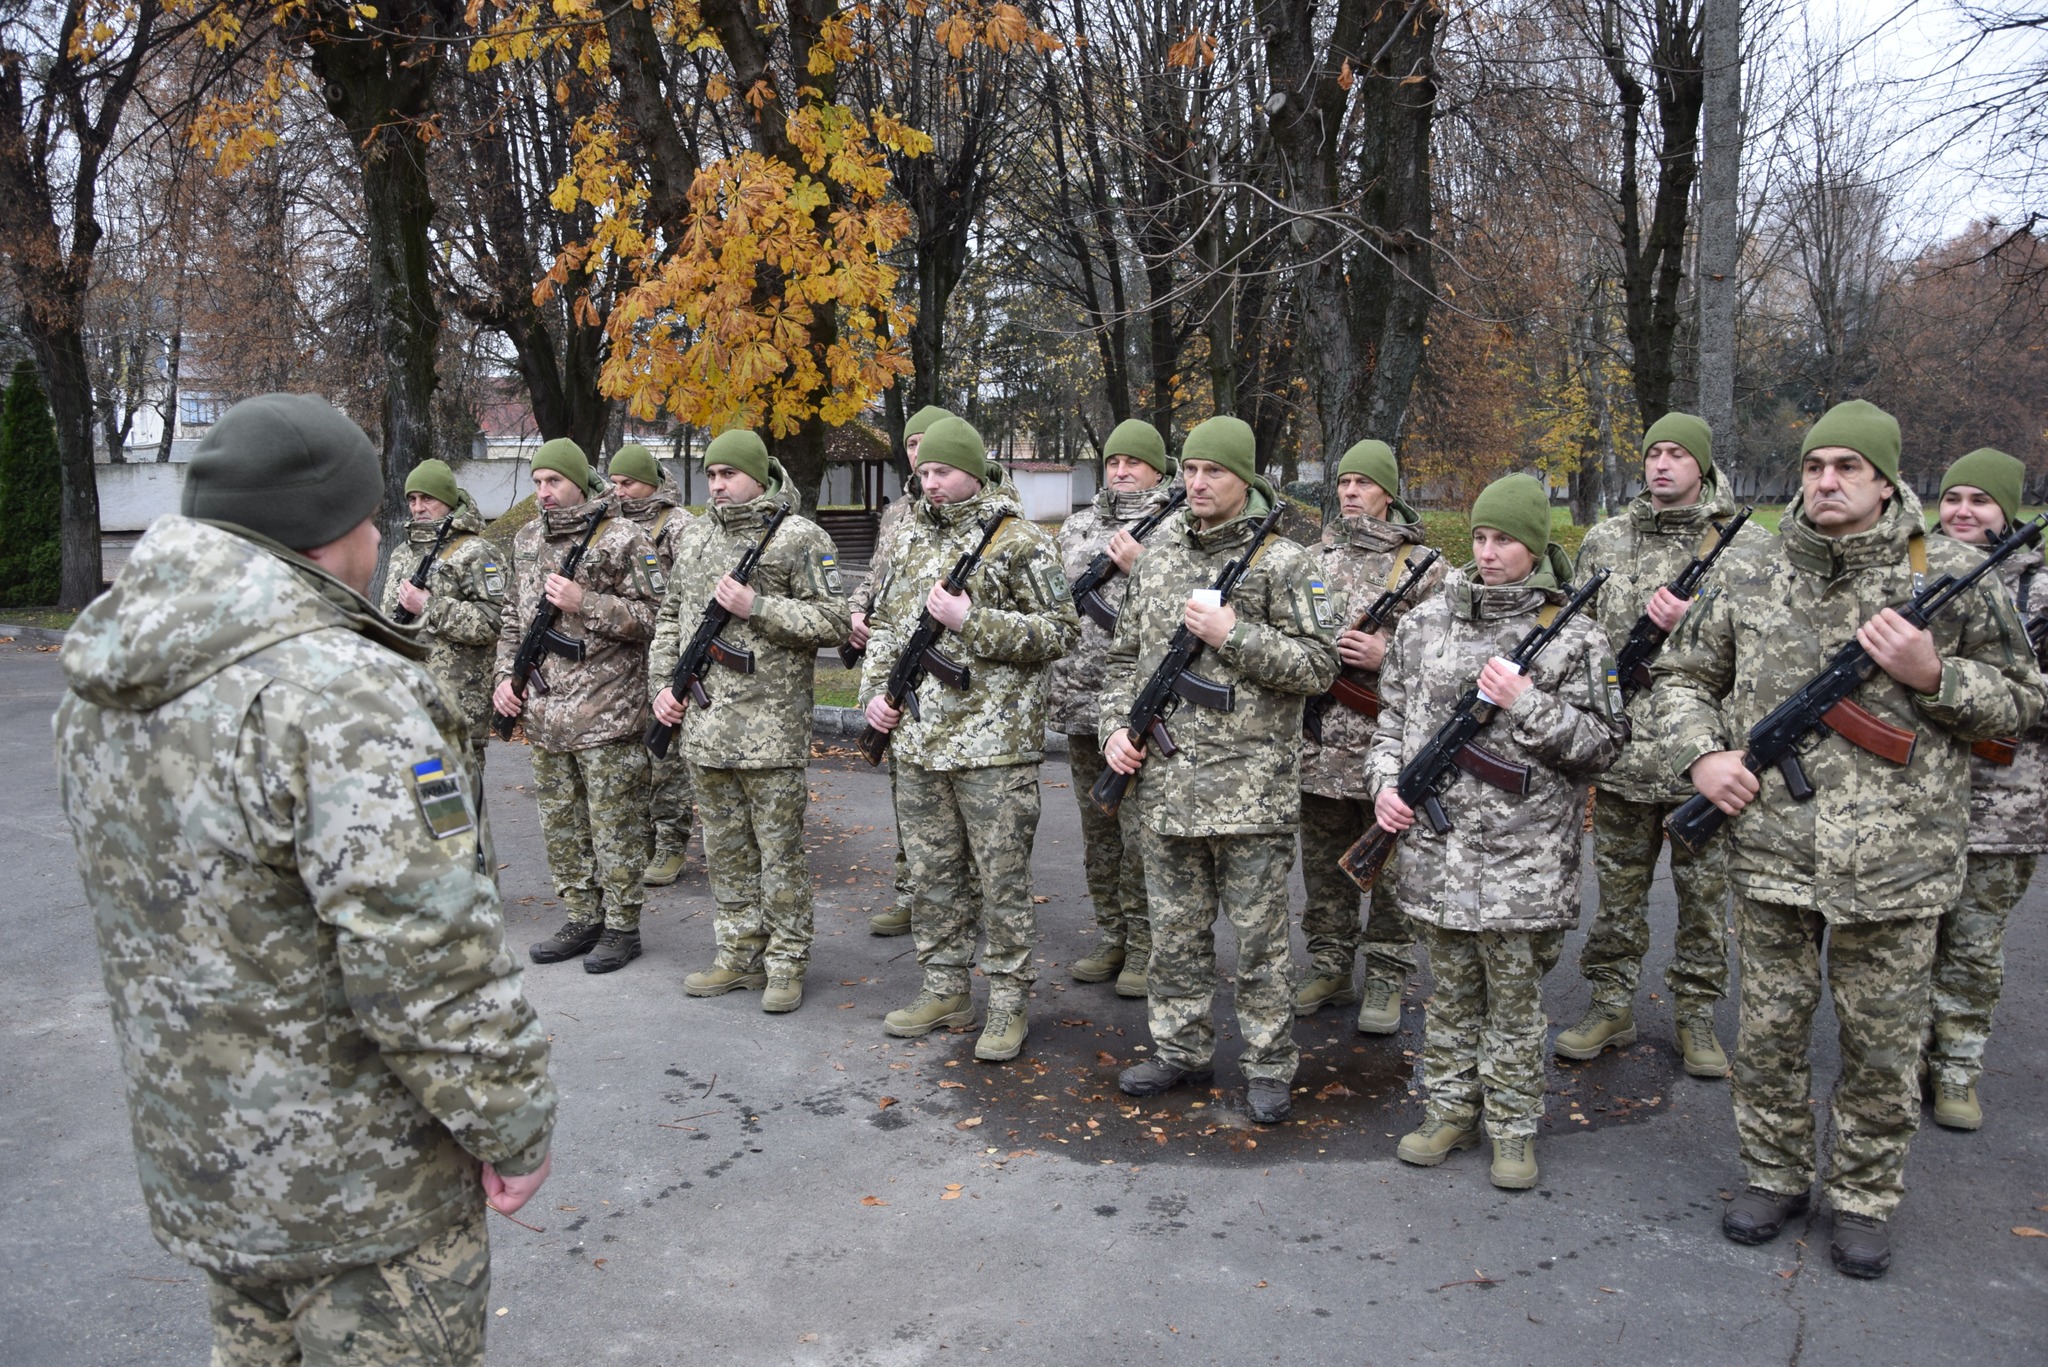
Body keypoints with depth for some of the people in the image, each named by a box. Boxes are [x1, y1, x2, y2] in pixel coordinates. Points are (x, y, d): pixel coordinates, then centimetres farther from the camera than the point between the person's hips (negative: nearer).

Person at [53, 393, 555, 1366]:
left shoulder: (104, 686, 1)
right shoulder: (336, 691, -28)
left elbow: (137, 905, 12)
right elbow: (430, 966, -29)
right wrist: (514, 1128, -16)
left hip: (191, 1156, 8)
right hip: (358, 1178, -8)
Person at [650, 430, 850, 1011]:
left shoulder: (800, 537, -6)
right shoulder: (694, 536, 14)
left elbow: (833, 623, -11)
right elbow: (670, 617, 20)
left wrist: (755, 605, -17)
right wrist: (662, 684, 8)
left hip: (770, 726, -6)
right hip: (702, 720, 6)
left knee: (779, 850, 1)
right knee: (725, 848, 13)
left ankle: (786, 965, 12)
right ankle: (739, 958, 25)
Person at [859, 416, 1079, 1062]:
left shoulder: (1020, 542, -6)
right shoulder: (912, 540, 14)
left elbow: (1059, 631, -10)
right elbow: (883, 622, 21)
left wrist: (969, 621, -17)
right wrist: (874, 691, 6)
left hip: (992, 743, -6)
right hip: (916, 740, 7)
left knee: (1001, 876, 1)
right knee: (932, 873, 14)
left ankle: (1008, 1003, 12)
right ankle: (945, 989, 27)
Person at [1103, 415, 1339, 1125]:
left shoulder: (1282, 561, -4)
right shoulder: (1158, 555, 12)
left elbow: (1318, 666, -9)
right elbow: (1126, 654, 19)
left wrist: (1233, 634, -18)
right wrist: (1117, 726, 4)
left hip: (1249, 786, -5)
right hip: (1164, 783, 5)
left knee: (1258, 936, 5)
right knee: (1175, 930, 15)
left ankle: (1269, 1066, 19)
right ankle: (1181, 1051, 29)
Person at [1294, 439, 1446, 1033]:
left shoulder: (1424, 564, -1)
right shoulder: (1315, 557, 11)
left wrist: (1387, 655, -17)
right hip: (1318, 741, 4)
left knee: (1387, 866, 5)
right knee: (1323, 863, 13)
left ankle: (1386, 982, 17)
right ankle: (1328, 969, 26)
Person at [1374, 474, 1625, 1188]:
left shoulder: (1572, 634, -4)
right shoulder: (1427, 621, 6)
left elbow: (1601, 745, -5)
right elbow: (1393, 713, 15)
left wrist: (1527, 706, -17)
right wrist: (1385, 781, 0)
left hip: (1522, 854, -3)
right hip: (1434, 845, 3)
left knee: (1515, 998, 8)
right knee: (1450, 991, 15)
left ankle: (1513, 1129, 23)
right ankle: (1449, 1113, 29)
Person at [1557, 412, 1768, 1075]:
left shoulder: (1746, 542, 0)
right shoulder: (1604, 540, 8)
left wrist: (1695, 623, -19)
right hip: (1622, 750, 2)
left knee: (1705, 891, 9)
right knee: (1618, 888, 10)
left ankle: (1695, 1014, 23)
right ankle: (1611, 1006, 22)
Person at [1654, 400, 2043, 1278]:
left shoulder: (1950, 578, -1)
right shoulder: (1746, 574, 3)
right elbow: (1682, 675, 13)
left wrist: (1933, 675, -14)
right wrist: (1701, 754, -5)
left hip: (1895, 864, -1)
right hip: (1770, 853, 1)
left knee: (1882, 1047, 11)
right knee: (1768, 1031, 13)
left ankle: (1865, 1198, 30)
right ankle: (1775, 1175, 32)